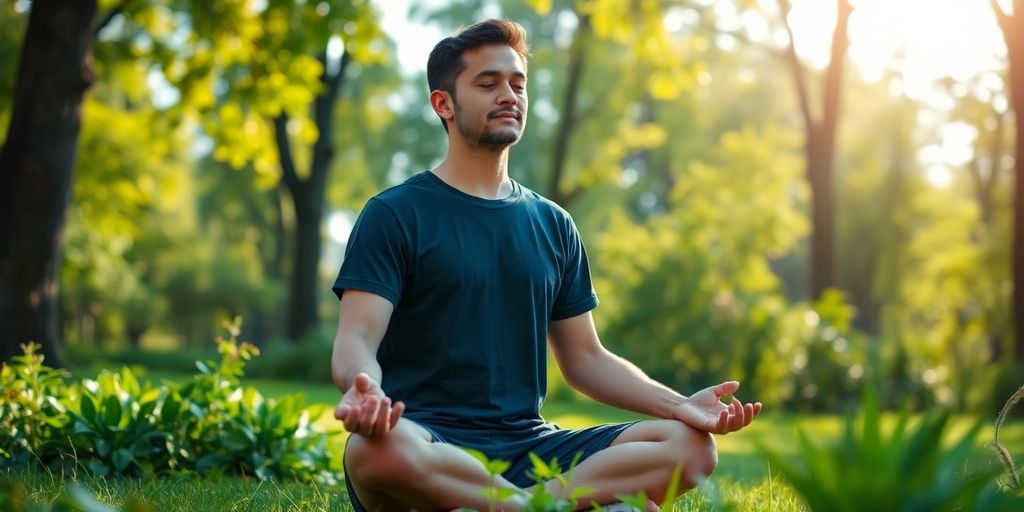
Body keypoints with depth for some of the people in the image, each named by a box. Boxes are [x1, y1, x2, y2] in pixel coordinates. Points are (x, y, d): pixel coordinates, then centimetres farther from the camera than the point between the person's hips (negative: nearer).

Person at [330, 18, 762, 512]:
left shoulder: (553, 225, 18)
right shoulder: (394, 214, 2)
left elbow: (584, 358, 18)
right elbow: (357, 340, -9)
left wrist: (679, 405, 1)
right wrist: (365, 390, -34)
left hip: (528, 445, 5)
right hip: (430, 443, -4)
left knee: (691, 445, -16)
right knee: (379, 448, -40)